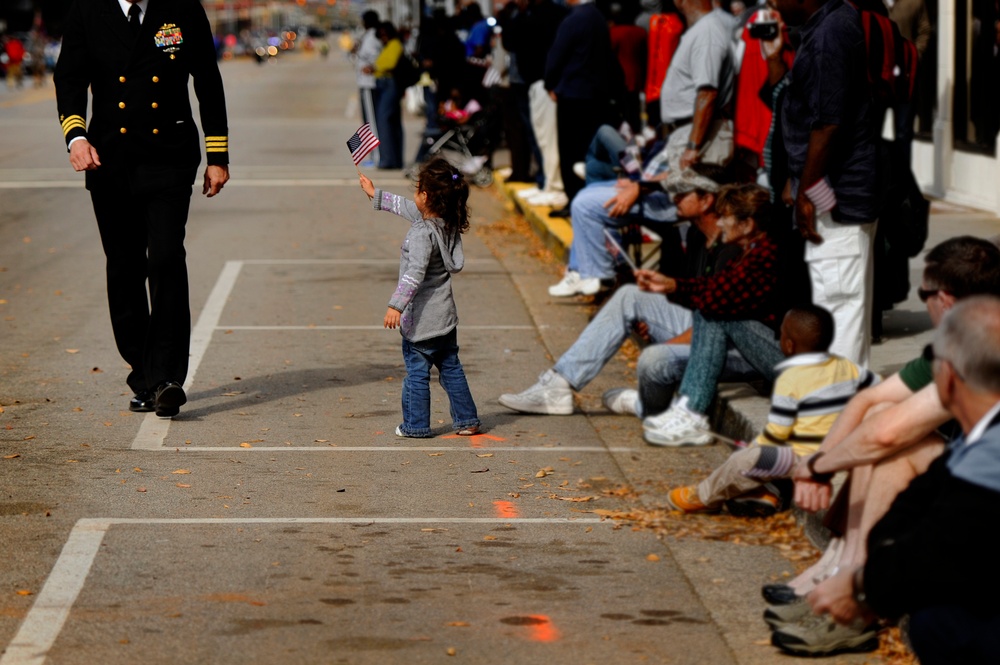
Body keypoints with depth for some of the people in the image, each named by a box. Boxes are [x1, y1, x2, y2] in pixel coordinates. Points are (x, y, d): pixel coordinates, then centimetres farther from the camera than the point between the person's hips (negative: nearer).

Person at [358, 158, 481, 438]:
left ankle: (416, 424, 12)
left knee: (417, 372, 4)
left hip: (421, 320, -8)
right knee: (451, 368, 16)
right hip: (446, 316, 9)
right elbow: (407, 208, 20)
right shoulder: (447, 223, 5)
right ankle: (467, 420, 19)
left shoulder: (422, 233, -23)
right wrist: (376, 195, 30)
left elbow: (415, 272, -34)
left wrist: (397, 305, -39)